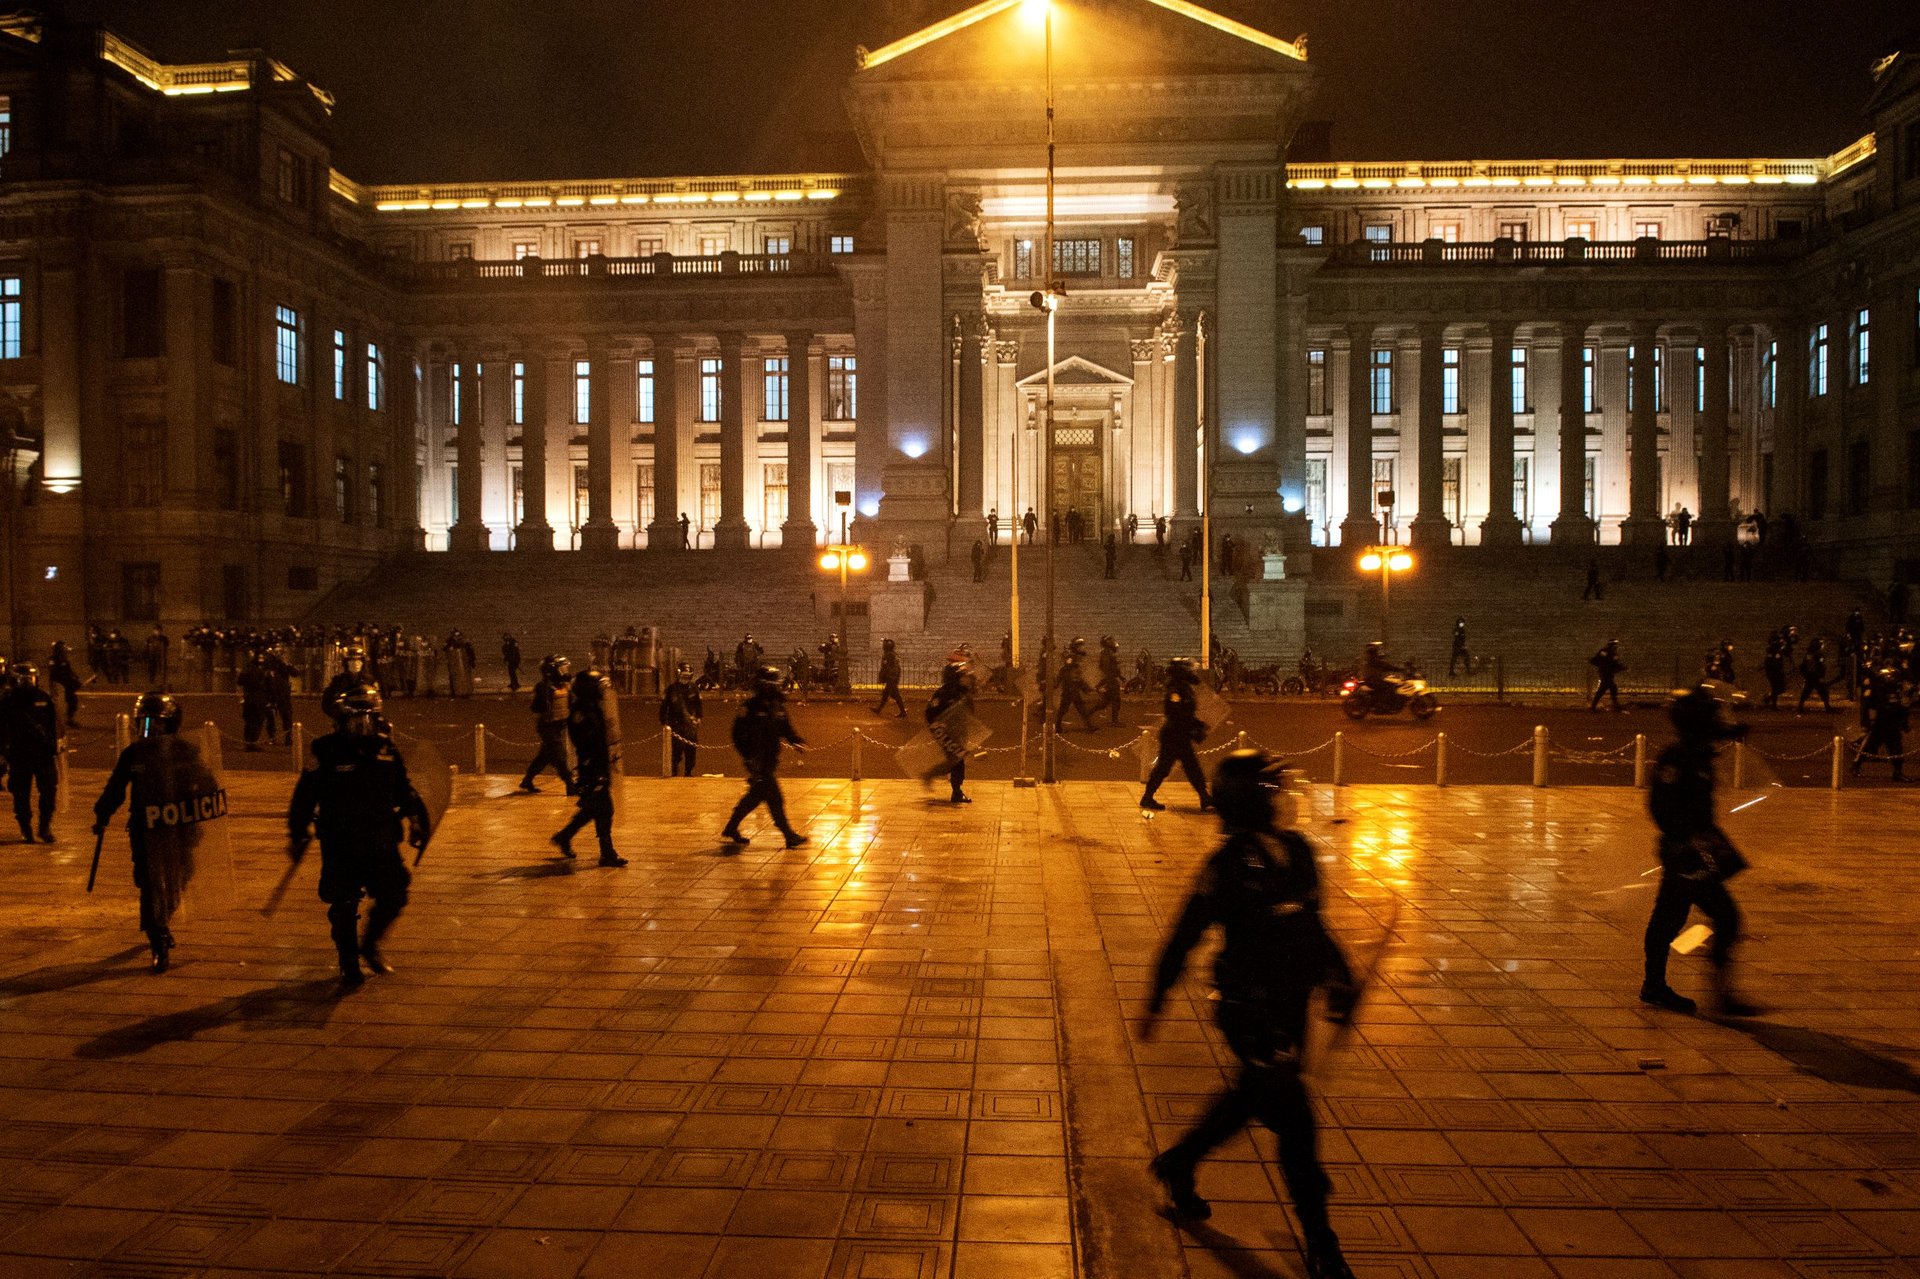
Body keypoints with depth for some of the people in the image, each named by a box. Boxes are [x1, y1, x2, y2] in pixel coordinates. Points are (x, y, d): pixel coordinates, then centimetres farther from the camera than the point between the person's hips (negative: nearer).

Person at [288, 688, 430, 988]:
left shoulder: (387, 748, 4)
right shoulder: (325, 750, -7)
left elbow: (404, 789, 15)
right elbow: (304, 796, -4)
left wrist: (417, 819, 10)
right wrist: (297, 834, -4)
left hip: (382, 842, 4)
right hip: (340, 846, -3)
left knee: (393, 896, 5)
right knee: (344, 908, 3)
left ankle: (370, 945, 31)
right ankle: (349, 966, 20)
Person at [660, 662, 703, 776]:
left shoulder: (693, 689, 9)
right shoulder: (671, 689, -2)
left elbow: (699, 705, 20)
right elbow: (663, 706, -2)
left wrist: (698, 717, 9)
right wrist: (664, 723, -8)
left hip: (691, 725, 4)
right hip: (676, 726, -4)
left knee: (691, 751, 6)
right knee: (676, 752, -6)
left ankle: (688, 773, 18)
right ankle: (674, 774, 2)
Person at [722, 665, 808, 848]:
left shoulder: (778, 705, 11)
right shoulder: (751, 707, -10)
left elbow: (786, 729, 18)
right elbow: (738, 733, -10)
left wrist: (797, 741, 0)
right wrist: (748, 755, -18)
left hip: (771, 760, 8)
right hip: (757, 761, -8)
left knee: (755, 796, 15)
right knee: (775, 798, -8)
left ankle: (731, 829, 28)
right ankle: (790, 836, -4)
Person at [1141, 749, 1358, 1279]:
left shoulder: (1294, 849, 3)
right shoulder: (1230, 864, -20)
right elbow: (1183, 938, -13)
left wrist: (1338, 980, 13)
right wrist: (1154, 1005, -8)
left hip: (1289, 1004, 8)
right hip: (1250, 1010, -8)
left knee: (1252, 1097, 22)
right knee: (1293, 1122, -1)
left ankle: (1177, 1164, 44)